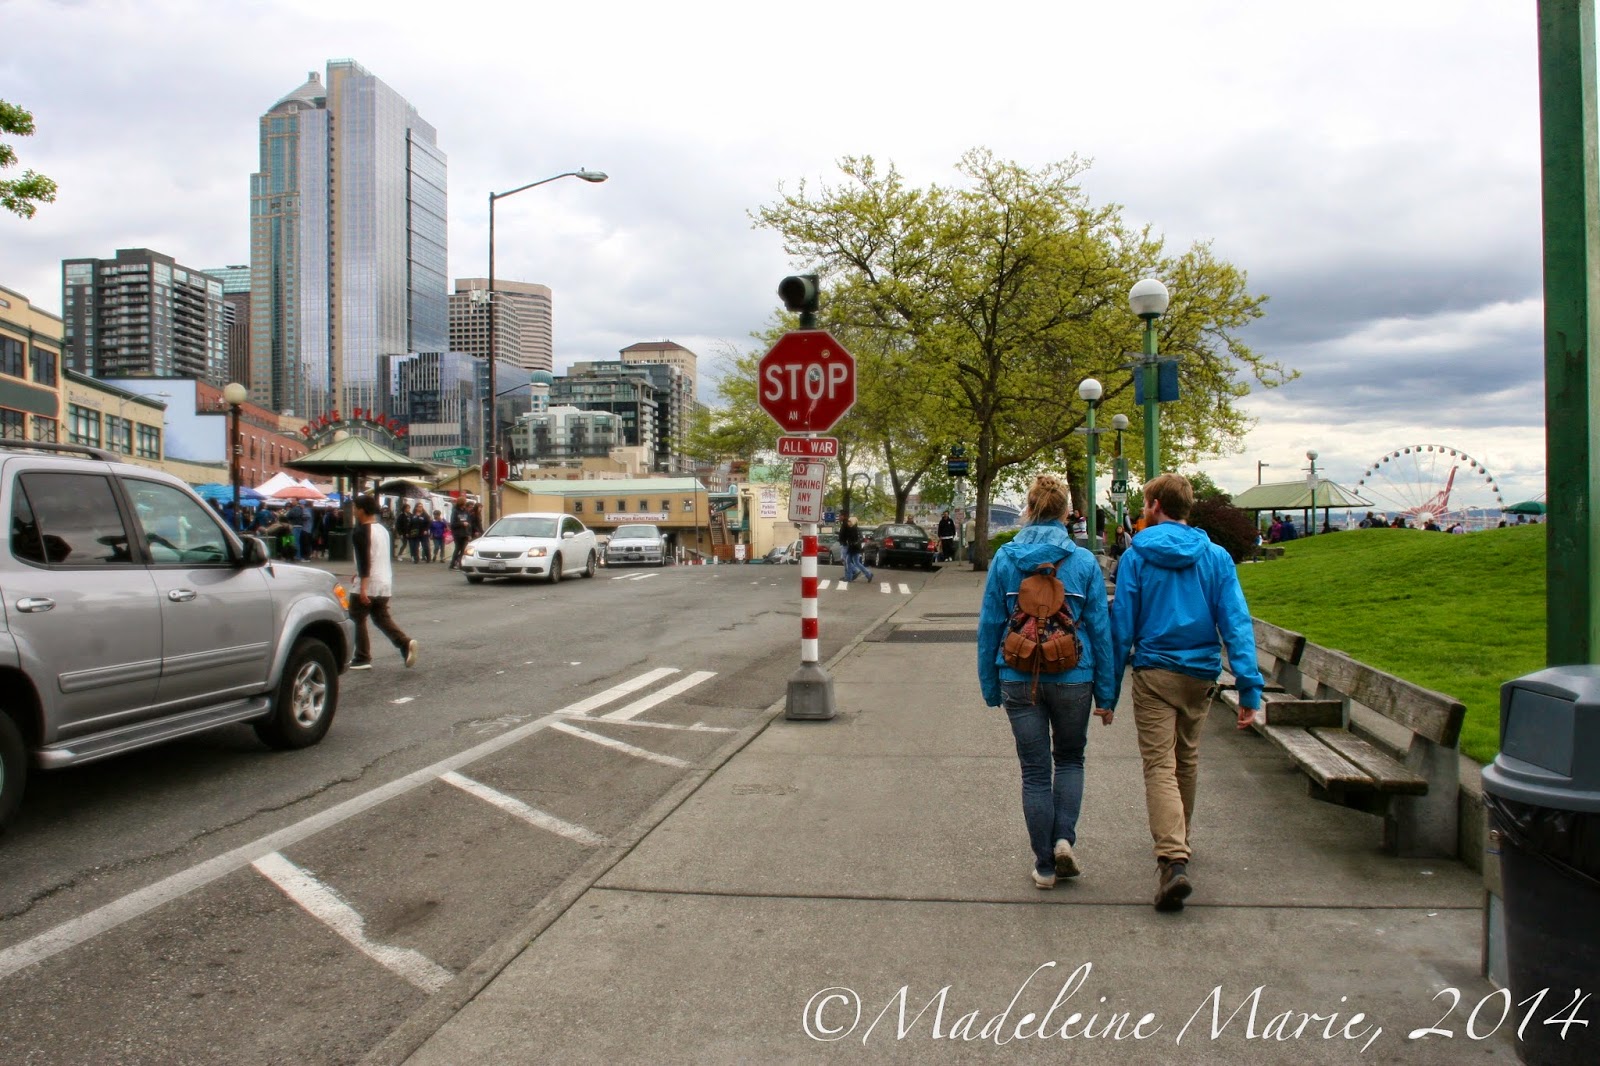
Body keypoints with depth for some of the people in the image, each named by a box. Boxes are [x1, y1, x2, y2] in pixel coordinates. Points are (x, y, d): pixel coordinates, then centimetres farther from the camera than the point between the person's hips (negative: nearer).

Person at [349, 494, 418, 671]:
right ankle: (405, 643, -7)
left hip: (368, 585, -8)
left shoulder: (361, 532, -12)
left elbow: (364, 560, -21)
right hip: (385, 583, 8)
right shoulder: (383, 529, 14)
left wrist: (363, 587, -24)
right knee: (382, 617, 14)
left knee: (357, 619, 5)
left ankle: (362, 659, 5)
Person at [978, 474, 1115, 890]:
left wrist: (990, 685, 10)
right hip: (1072, 678, 0)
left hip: (1020, 680, 0)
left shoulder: (1004, 559, -2)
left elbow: (990, 625, 1)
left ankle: (1044, 865, 17)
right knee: (1070, 759, 22)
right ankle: (1064, 840, 6)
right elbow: (1100, 628, -1)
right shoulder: (1084, 561, -4)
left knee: (1035, 771, 10)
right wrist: (1106, 692, 6)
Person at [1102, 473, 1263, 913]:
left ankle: (1173, 860, -21)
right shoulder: (1216, 557, 2)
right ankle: (1177, 840, 39)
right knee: (1186, 761, 21)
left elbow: (1121, 627, -6)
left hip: (1155, 672, -4)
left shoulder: (1137, 556, -5)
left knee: (1160, 766, -6)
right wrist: (1249, 686, -7)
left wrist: (1107, 692, -1)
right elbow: (1236, 622, -6)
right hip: (1201, 673, 4)